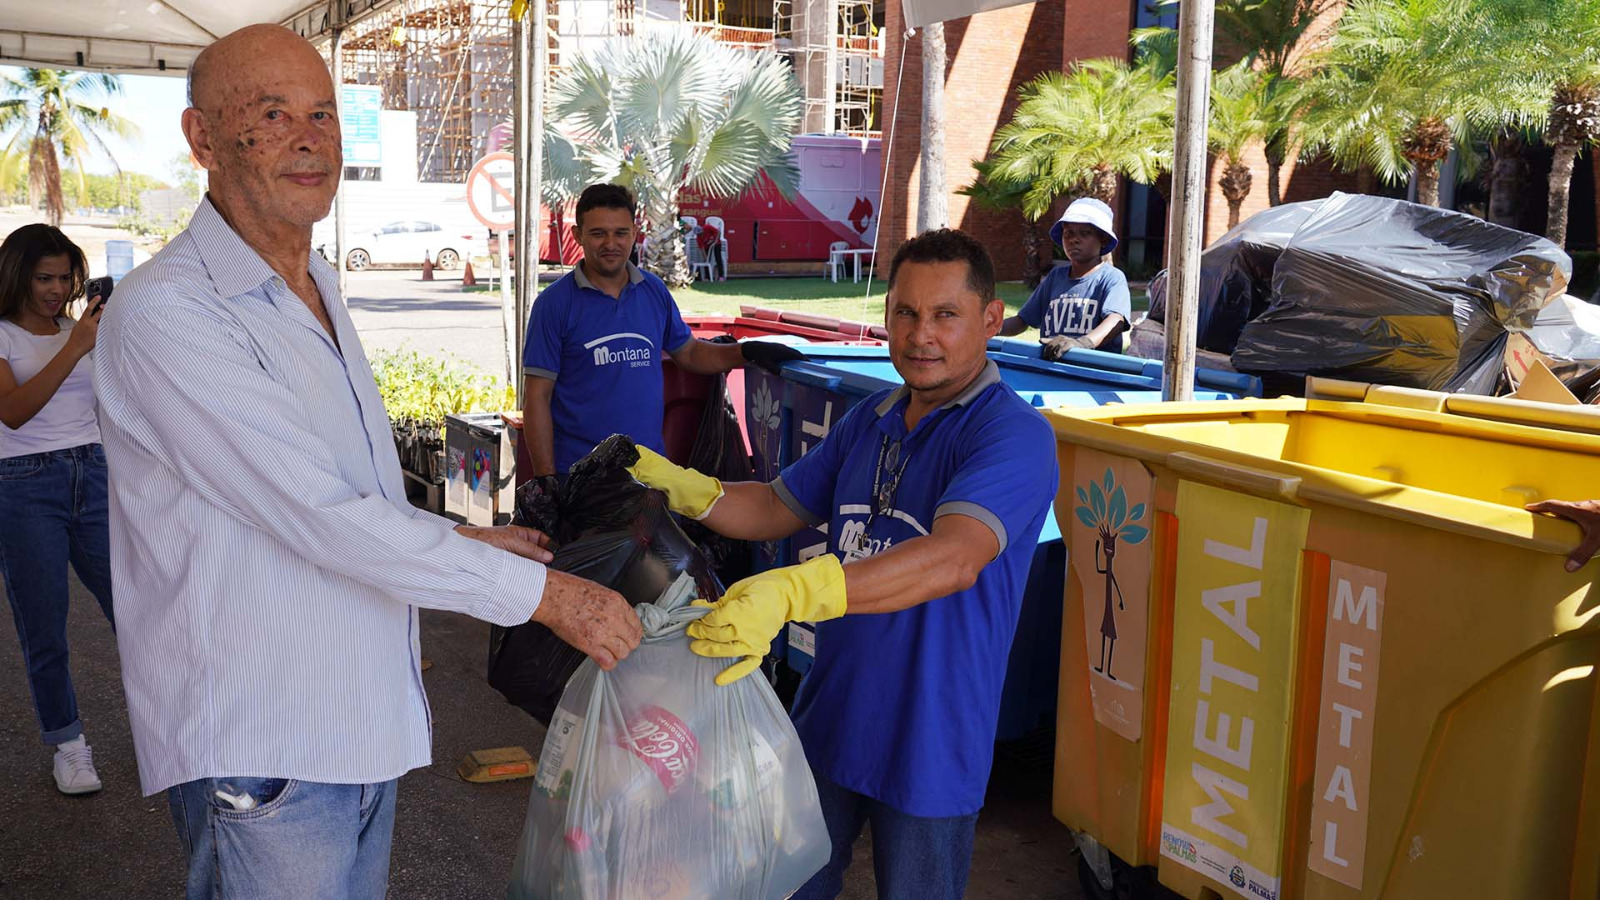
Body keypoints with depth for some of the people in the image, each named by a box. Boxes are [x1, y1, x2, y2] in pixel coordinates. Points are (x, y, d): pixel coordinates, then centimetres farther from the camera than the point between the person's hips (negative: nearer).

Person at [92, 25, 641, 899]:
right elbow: (320, 517, -25)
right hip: (261, 748, -8)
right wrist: (538, 591, -21)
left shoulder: (318, 289, 12)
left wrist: (458, 538, 9)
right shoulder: (166, 313, -19)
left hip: (359, 721, 9)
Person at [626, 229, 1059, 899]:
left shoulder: (1014, 434, -20)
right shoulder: (869, 421, 6)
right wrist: (681, 488, -7)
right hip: (828, 717, 6)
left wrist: (793, 591, -49)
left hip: (929, 741, -6)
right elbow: (777, 509, 13)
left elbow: (953, 559, -36)